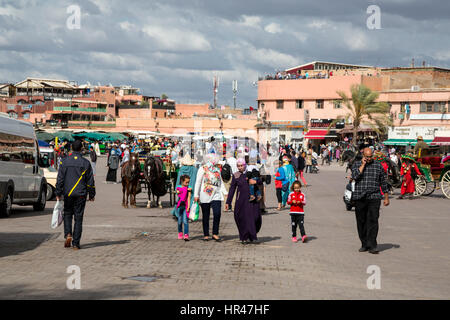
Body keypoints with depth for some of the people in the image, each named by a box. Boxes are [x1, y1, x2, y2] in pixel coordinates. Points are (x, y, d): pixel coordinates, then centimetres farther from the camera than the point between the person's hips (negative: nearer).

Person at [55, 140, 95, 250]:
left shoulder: (64, 162, -1)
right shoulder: (85, 163, -1)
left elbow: (60, 179, 0)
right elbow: (90, 181, 2)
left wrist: (58, 193, 6)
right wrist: (91, 194, 12)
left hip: (68, 193, 1)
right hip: (81, 194, 0)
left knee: (67, 214, 16)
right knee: (78, 218, 3)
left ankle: (68, 234, -7)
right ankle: (76, 243, 2)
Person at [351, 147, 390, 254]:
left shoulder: (378, 165, 9)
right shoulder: (357, 164, 8)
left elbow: (384, 182, 13)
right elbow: (354, 176, -11)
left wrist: (386, 197, 11)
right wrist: (363, 165, -8)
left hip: (374, 198, -1)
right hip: (359, 198, 1)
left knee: (373, 221, -11)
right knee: (361, 222, 5)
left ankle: (372, 246, -12)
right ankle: (364, 244, 16)